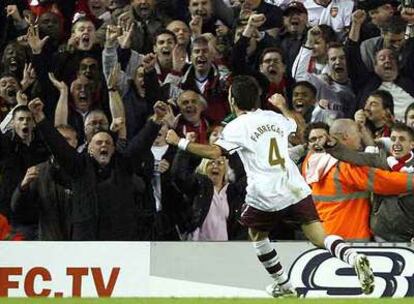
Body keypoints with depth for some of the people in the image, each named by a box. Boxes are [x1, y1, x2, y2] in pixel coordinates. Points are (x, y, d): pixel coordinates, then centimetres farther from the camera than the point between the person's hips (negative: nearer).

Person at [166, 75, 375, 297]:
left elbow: (214, 152, -16)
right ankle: (354, 258, -28)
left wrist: (179, 142, -7)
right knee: (319, 238, 0)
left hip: (265, 195, -4)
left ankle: (284, 286, 24)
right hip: (295, 188, 4)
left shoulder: (237, 127, -2)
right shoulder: (275, 118, 17)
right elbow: (298, 126, 39)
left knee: (256, 234, 23)